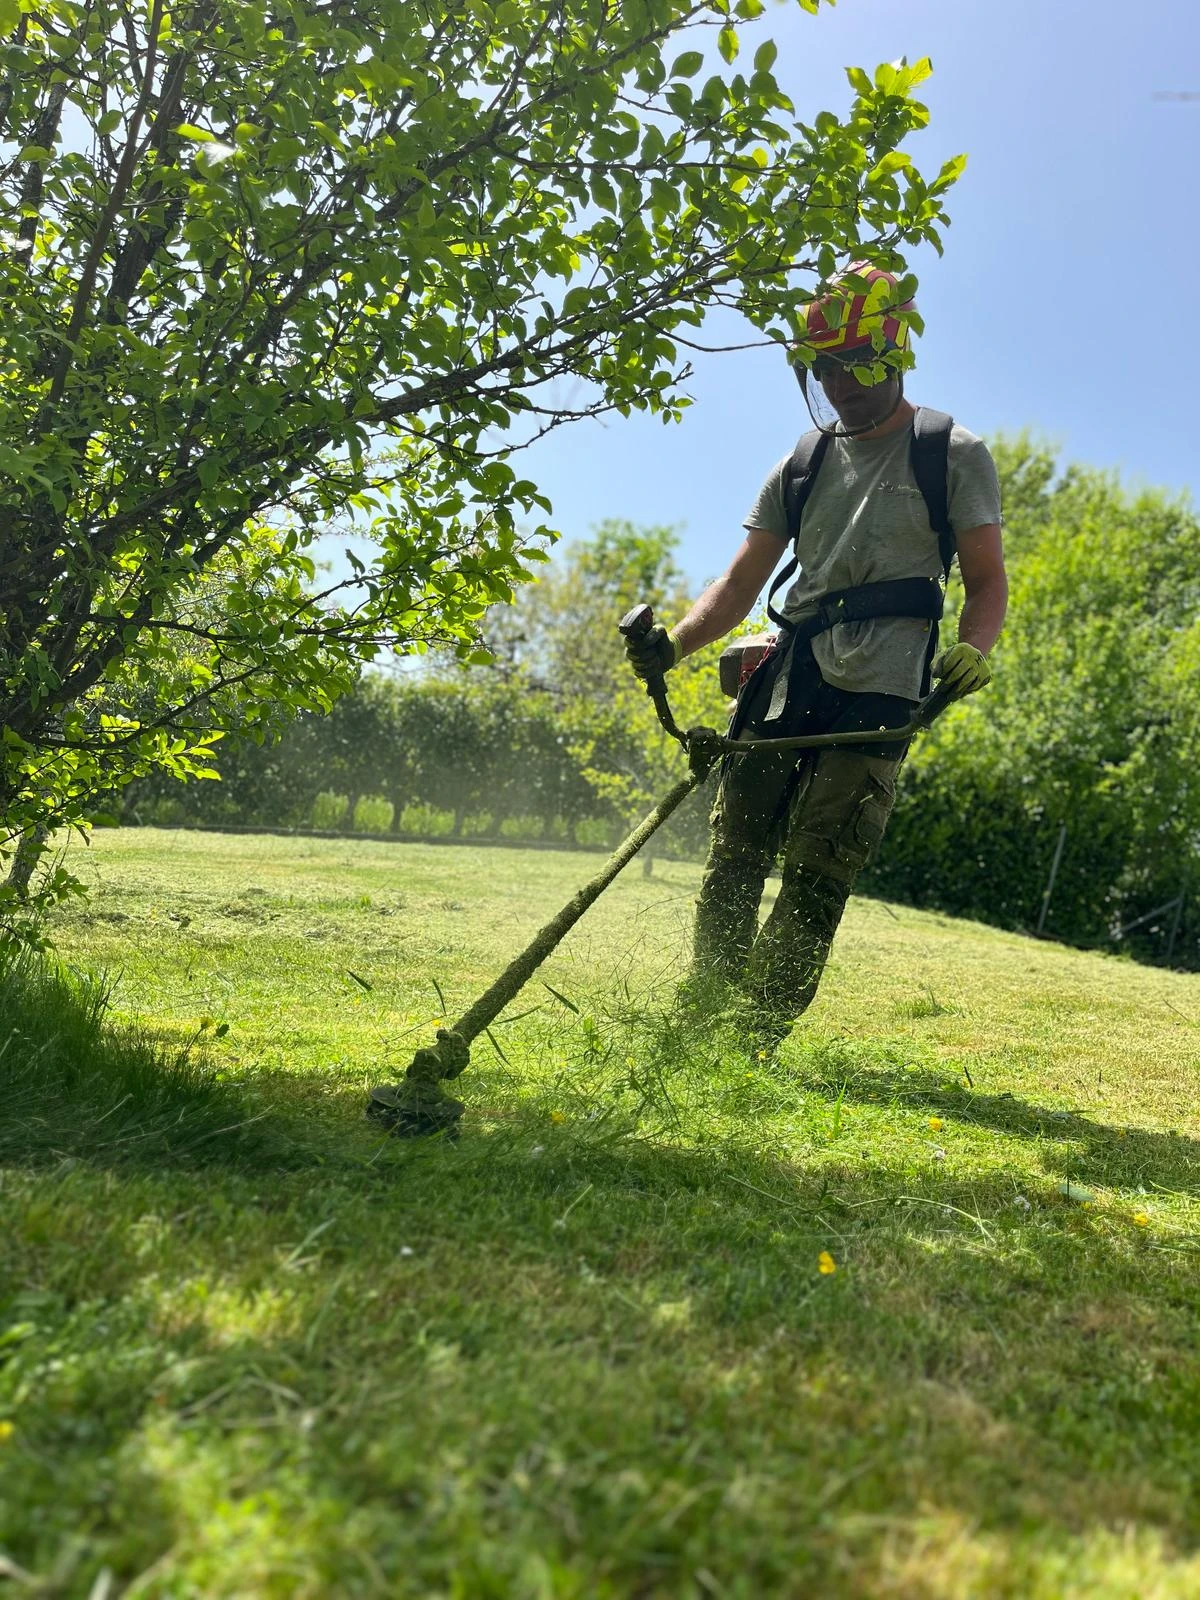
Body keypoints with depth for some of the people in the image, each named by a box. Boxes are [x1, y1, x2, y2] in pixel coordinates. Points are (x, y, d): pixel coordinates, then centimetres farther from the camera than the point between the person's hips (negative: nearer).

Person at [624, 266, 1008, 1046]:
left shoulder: (954, 455, 6)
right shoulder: (804, 464, 17)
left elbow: (988, 582, 3)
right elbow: (742, 581, 14)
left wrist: (971, 650, -20)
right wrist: (675, 643, -4)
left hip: (877, 697, -4)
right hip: (784, 686, 5)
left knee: (813, 883, -8)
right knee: (733, 865, 2)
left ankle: (755, 1041, 0)